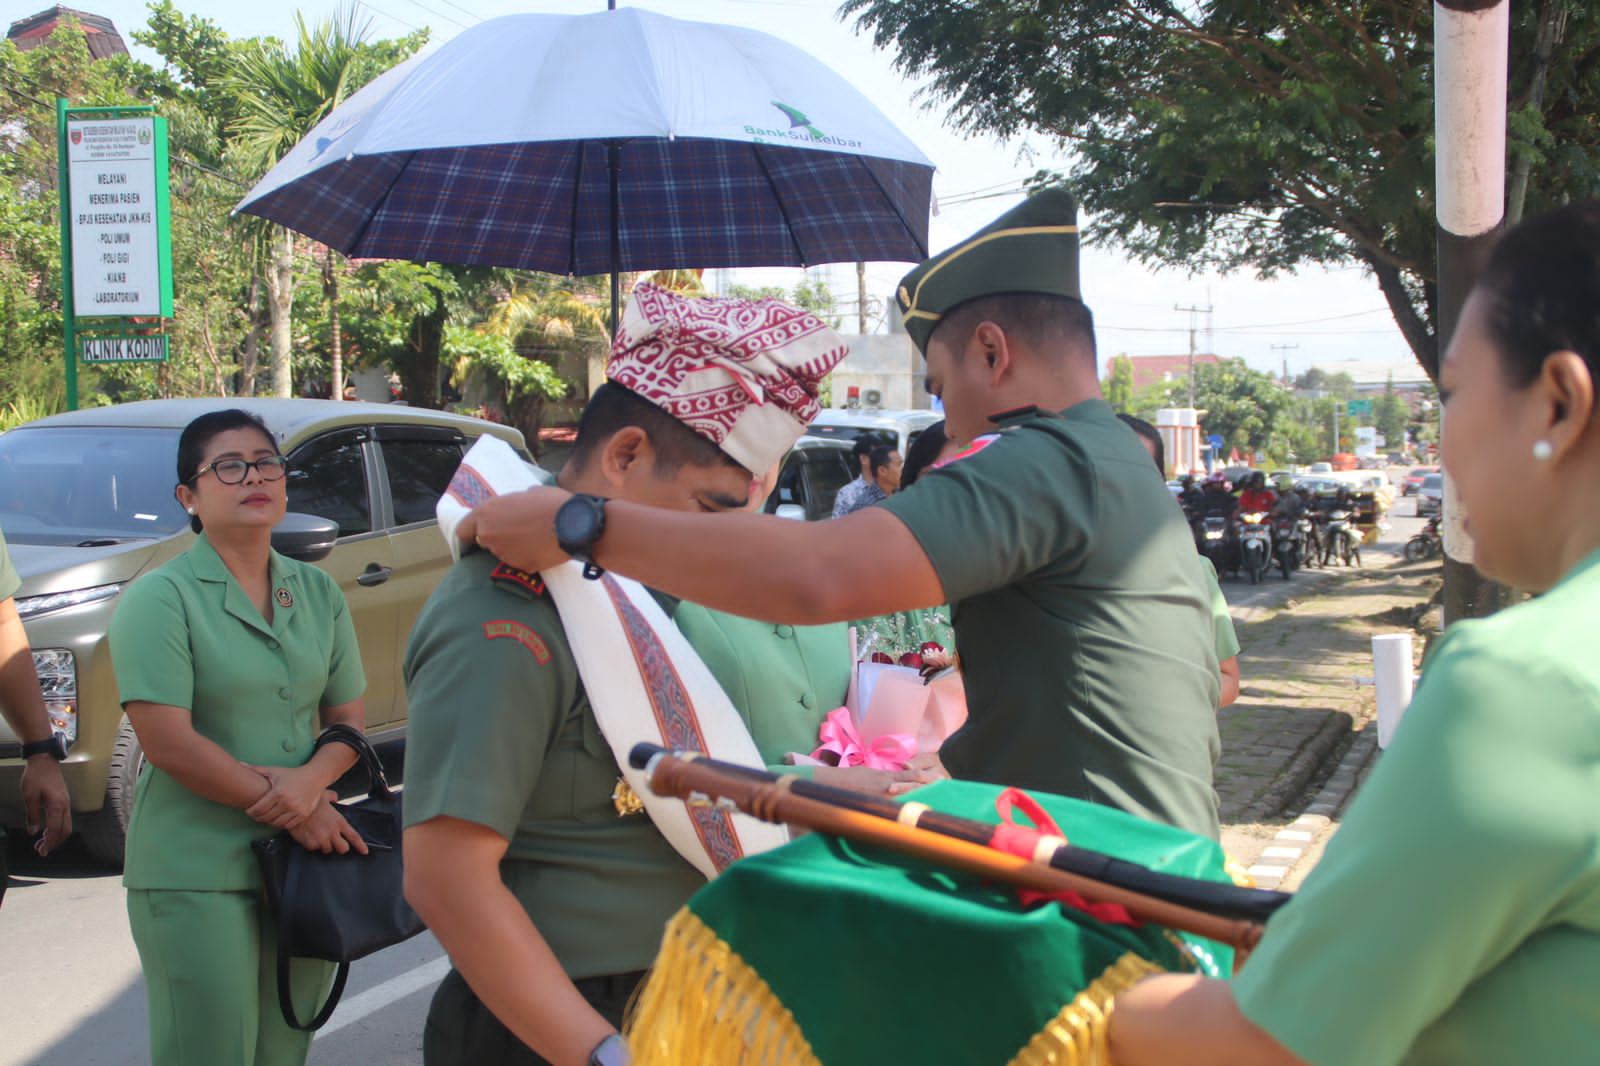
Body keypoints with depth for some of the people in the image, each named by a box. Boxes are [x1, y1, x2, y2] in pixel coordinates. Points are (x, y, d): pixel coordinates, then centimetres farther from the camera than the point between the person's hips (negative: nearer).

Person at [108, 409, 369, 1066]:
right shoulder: (161, 599, -8)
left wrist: (310, 780, -13)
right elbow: (170, 744, -16)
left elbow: (349, 718, 10)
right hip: (196, 874, -5)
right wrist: (297, 813, -15)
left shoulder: (318, 593, 9)